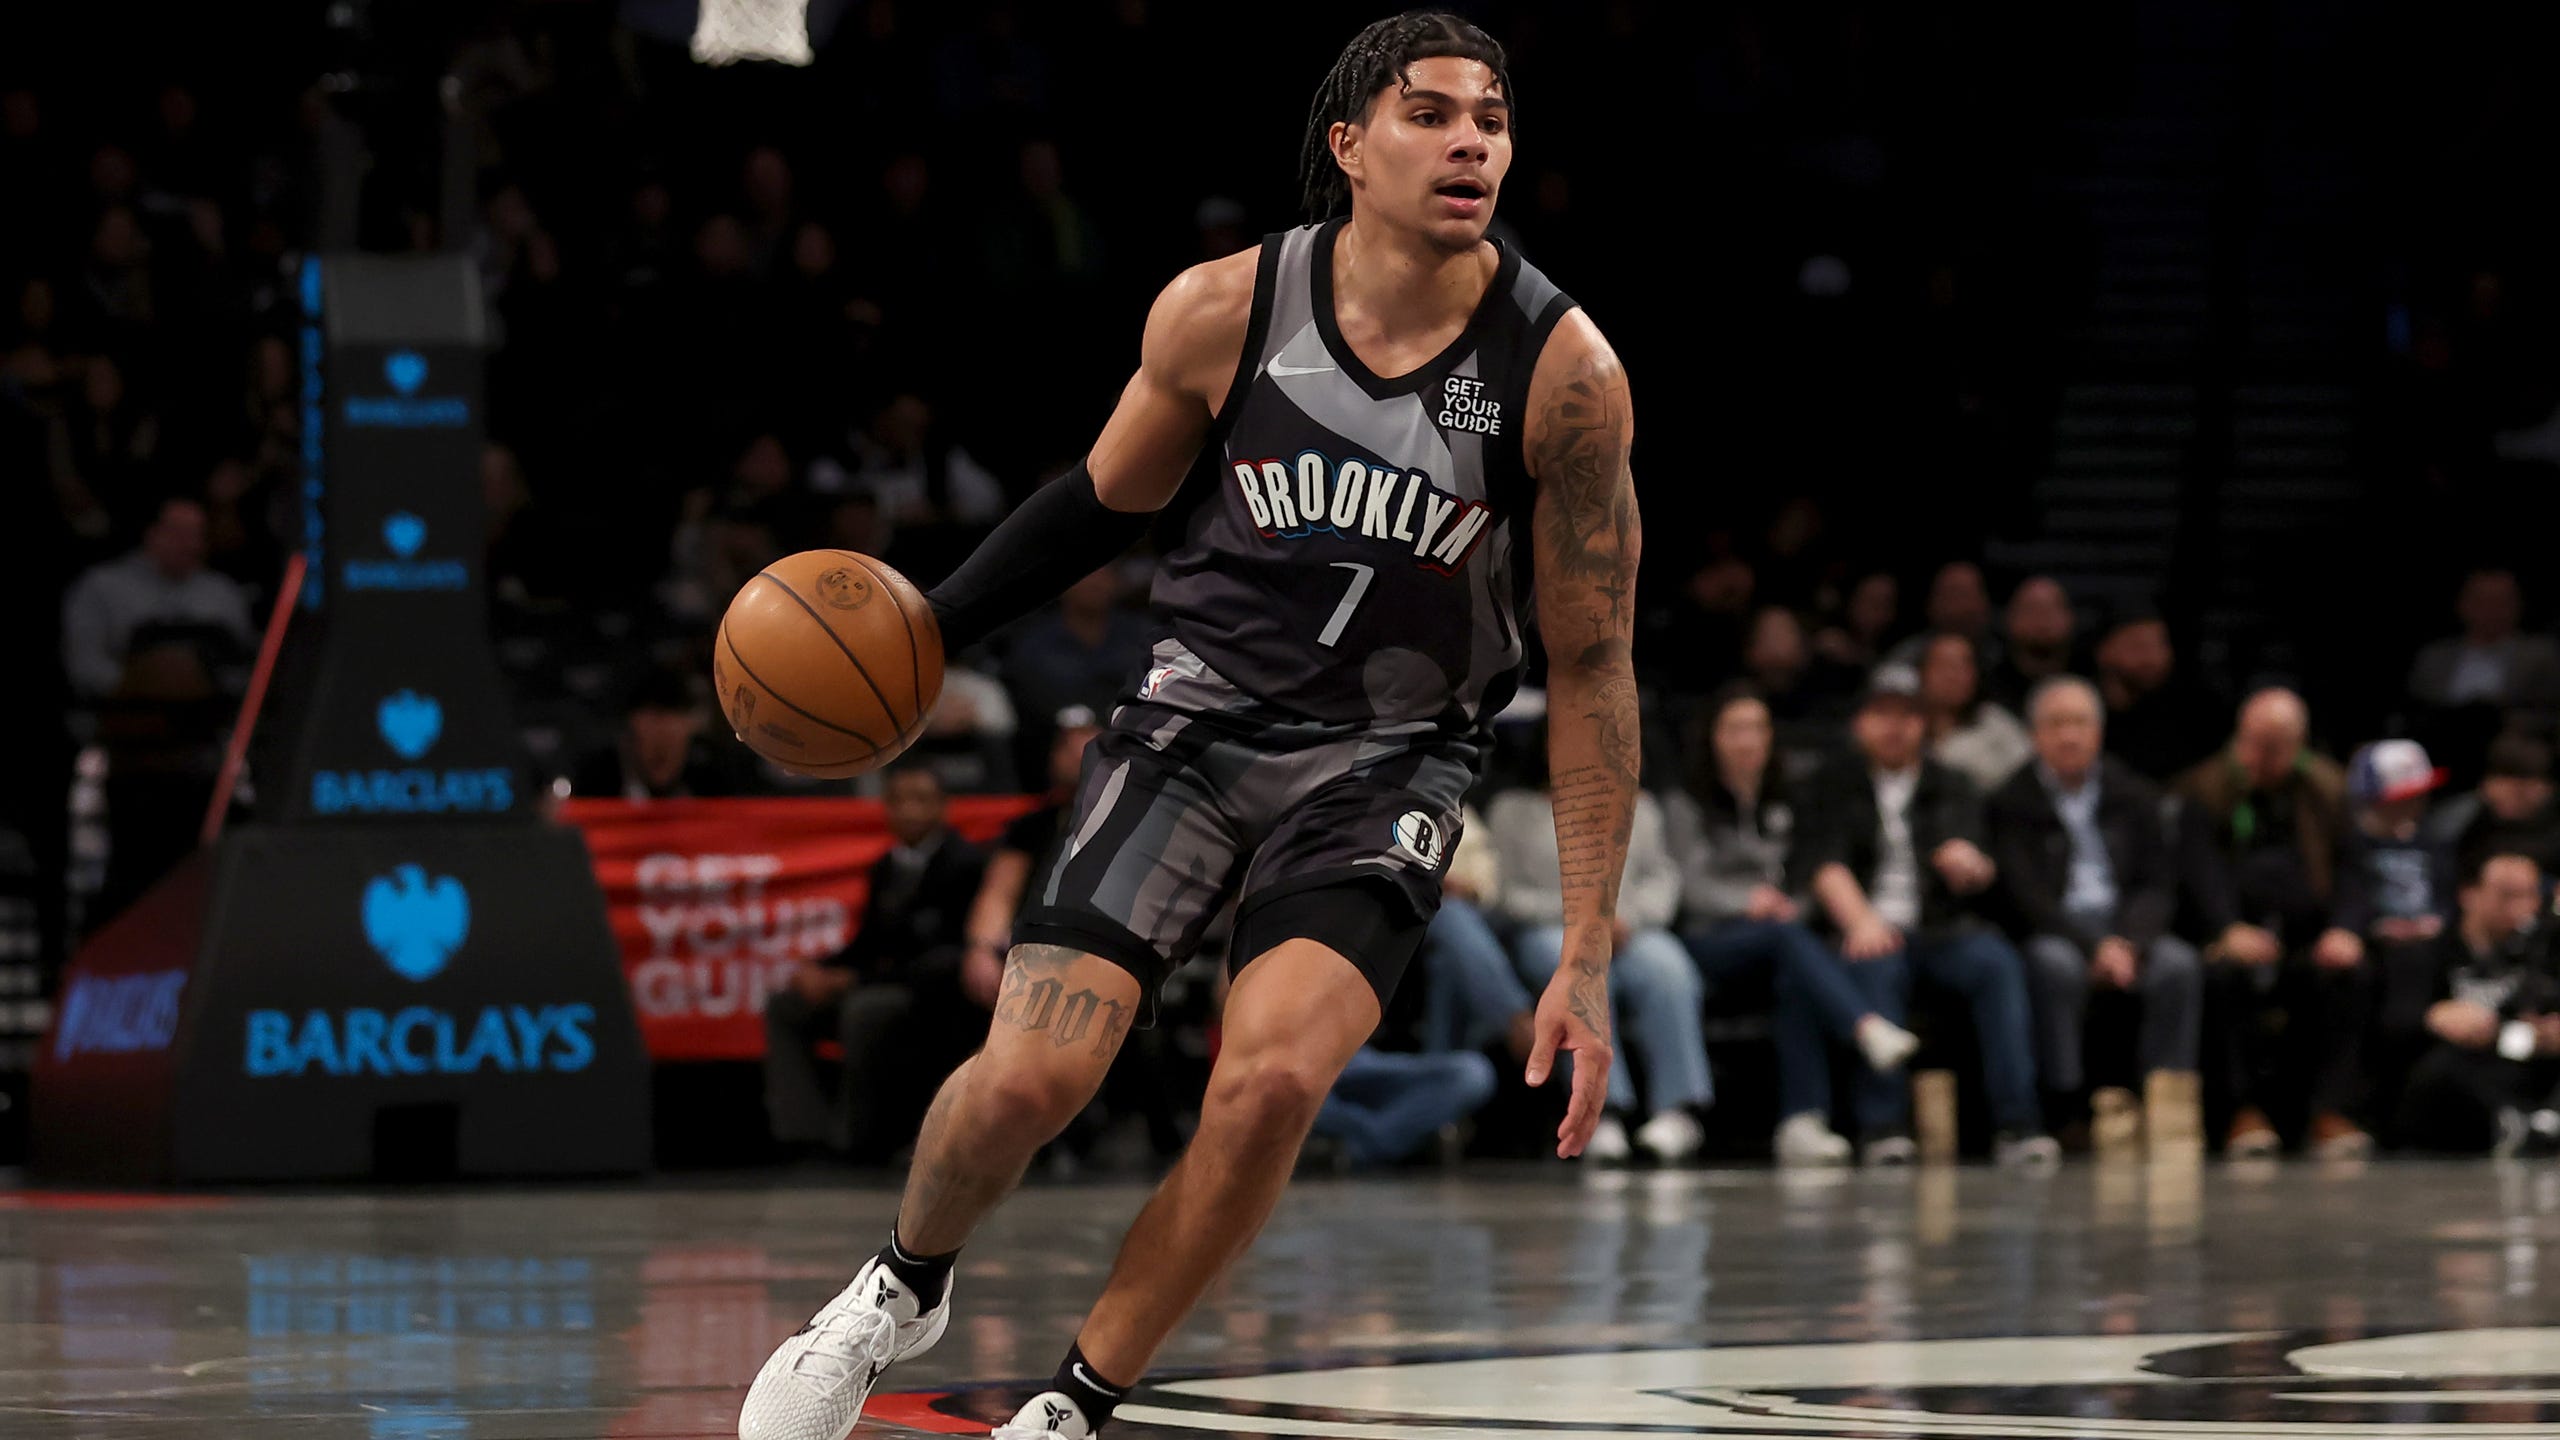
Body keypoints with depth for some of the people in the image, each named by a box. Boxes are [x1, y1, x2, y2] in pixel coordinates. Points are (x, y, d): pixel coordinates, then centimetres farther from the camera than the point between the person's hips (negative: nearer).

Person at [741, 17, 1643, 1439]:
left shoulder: (1561, 371, -15)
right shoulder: (1224, 311, -12)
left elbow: (1591, 669, -8)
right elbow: (1108, 498, 9)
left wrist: (1588, 958, -11)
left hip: (1385, 762, -1)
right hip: (1197, 716, 1)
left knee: (1271, 1083, -24)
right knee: (1026, 1078, -11)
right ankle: (903, 1286, 24)